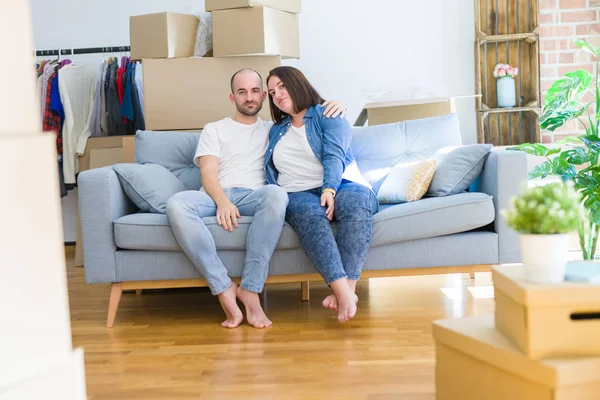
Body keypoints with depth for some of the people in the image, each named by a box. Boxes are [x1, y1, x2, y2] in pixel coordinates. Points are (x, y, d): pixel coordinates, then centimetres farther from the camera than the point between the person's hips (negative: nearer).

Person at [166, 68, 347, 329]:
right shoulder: (214, 130, 22)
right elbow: (208, 173, 6)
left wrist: (333, 108, 5)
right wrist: (222, 202, -16)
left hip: (253, 195, 0)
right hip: (216, 196, 0)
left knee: (276, 193, -38)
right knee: (177, 204, -35)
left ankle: (250, 290, -35)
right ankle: (224, 288, -33)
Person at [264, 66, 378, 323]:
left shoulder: (327, 115, 11)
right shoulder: (276, 131, 27)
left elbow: (334, 156, -7)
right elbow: (273, 175, 24)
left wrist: (330, 189, -26)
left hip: (339, 186, -2)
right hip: (298, 194, 2)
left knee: (355, 200, -38)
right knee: (309, 213, -36)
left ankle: (346, 288, -46)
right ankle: (344, 292, -52)